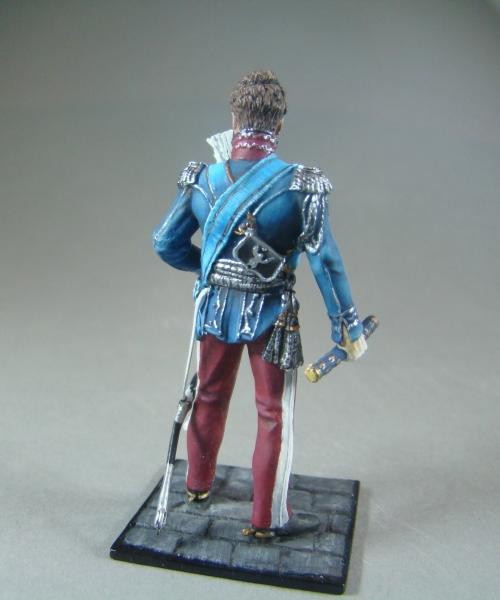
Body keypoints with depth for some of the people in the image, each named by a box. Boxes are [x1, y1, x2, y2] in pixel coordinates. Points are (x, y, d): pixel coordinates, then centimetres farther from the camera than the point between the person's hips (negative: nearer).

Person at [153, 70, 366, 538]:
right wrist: (348, 325, -8)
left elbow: (165, 243, 1)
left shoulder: (201, 180, -7)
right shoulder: (300, 184, -18)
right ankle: (267, 518, 25)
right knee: (275, 415, 11)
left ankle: (199, 485, 45)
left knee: (209, 398, 23)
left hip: (216, 307, 4)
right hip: (270, 314, -3)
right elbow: (324, 259, -17)